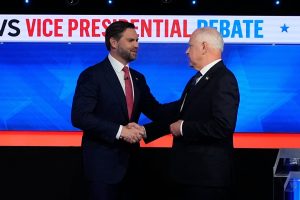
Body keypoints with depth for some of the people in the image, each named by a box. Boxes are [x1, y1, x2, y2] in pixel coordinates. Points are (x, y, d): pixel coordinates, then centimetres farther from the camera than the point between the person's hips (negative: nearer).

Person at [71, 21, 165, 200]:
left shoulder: (138, 78, 13)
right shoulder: (92, 75, -9)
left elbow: (156, 112, 6)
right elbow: (80, 116, -18)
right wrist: (119, 131, -22)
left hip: (129, 162, 7)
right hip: (103, 163, -7)